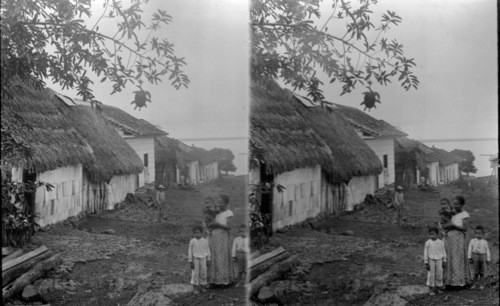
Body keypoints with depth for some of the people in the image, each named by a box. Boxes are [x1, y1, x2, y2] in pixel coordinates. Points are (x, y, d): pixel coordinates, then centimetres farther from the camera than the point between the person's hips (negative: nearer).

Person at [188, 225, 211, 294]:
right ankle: (196, 288, 8)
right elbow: (190, 251, -2)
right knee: (195, 273, -1)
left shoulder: (205, 241, -1)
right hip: (195, 259, -1)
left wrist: (208, 260, 6)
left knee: (203, 273, 4)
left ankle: (203, 287, 17)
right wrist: (190, 261, -4)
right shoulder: (192, 241, -5)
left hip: (203, 259, 1)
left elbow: (208, 250, 7)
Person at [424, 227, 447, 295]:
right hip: (431, 260, -2)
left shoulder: (440, 242, 1)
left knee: (439, 274, 4)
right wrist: (426, 263, -2)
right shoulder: (428, 243, -4)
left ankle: (438, 288, 18)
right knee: (431, 275, 0)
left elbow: (443, 252, 9)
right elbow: (425, 253, -1)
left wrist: (444, 261, 9)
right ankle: (431, 289, 9)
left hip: (439, 260, 2)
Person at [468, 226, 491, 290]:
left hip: (483, 256, 1)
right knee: (476, 272, 2)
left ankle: (481, 285, 10)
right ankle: (474, 284, 10)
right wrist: (469, 258, 1)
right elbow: (470, 250, 5)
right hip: (475, 256, -1)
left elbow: (487, 251, 8)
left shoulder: (485, 242, 5)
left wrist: (488, 260, 6)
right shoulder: (472, 241, 3)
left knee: (482, 272, 3)